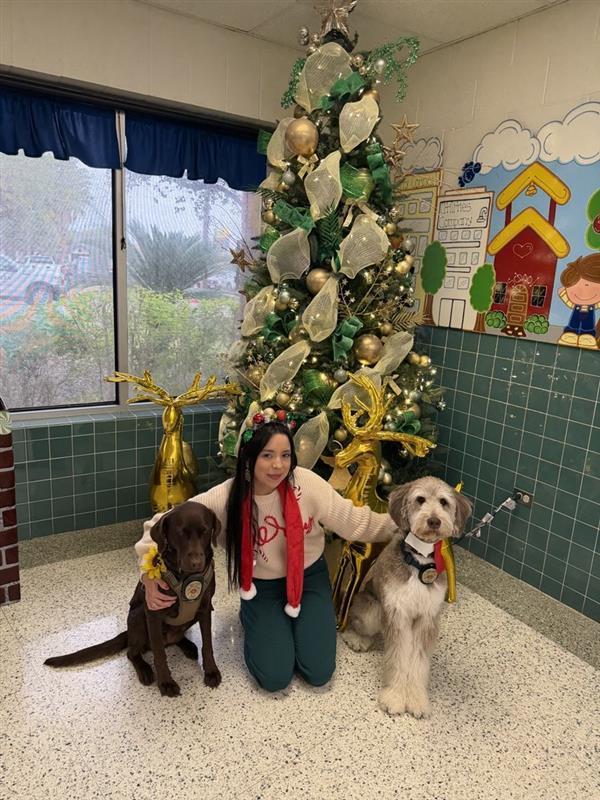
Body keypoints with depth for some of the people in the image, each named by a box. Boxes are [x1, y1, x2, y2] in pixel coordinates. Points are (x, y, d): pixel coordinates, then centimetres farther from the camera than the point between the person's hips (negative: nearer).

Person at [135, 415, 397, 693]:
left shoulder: (306, 483, -23)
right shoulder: (225, 498, -24)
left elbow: (355, 521, -13)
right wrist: (150, 579, -26)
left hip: (309, 578, 1)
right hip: (261, 587, 0)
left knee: (318, 673, -4)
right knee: (274, 677, -8)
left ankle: (297, 623, 26)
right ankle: (252, 621, 22)